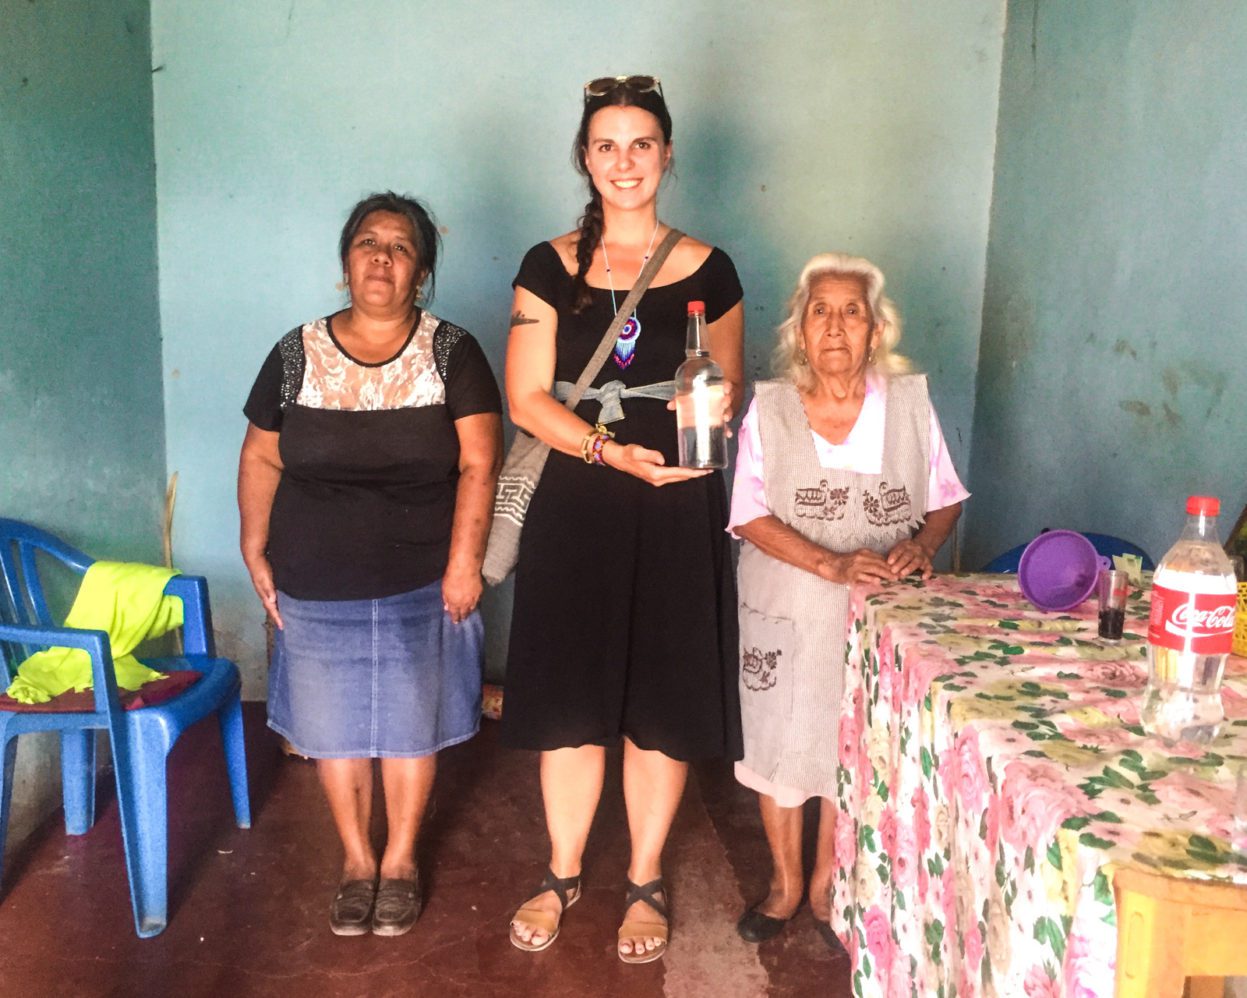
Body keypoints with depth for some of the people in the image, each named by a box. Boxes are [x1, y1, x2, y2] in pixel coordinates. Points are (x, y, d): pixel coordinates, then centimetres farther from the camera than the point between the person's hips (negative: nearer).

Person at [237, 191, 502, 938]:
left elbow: (478, 462, -8)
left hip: (421, 584, -1)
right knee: (333, 728, 12)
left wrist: (465, 561, -14)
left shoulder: (452, 353, -4)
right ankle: (357, 860, 32)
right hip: (317, 588, 2)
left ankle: (401, 860, 31)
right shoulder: (297, 354, 1)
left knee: (411, 725, 11)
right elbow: (261, 459, 6)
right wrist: (256, 552, 0)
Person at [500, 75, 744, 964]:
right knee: (568, 697, 8)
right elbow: (528, 399, -3)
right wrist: (613, 450, -17)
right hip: (575, 507, 0)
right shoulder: (551, 267, 4)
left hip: (677, 512, 0)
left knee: (662, 704, 6)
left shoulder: (707, 270, 4)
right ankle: (564, 873, 28)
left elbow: (730, 392, 11)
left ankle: (646, 882, 25)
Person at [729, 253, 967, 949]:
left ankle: (826, 881, 32)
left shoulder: (910, 400, -2)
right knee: (780, 743, 9)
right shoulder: (770, 408, -5)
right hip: (786, 610, 0)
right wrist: (832, 564, -23)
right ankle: (786, 883, 31)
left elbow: (947, 499, 6)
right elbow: (750, 515, -10)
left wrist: (923, 546, -16)